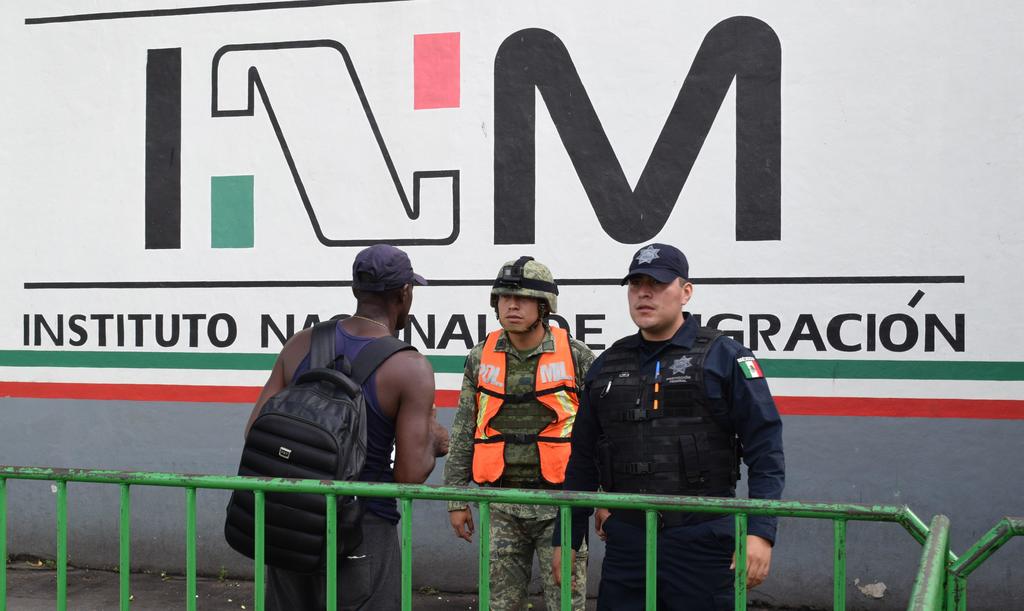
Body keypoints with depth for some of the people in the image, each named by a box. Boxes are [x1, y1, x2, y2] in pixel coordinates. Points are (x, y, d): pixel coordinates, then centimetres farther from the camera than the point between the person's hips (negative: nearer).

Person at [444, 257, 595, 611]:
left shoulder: (576, 357, -3)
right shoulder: (481, 359, 5)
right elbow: (463, 435, 9)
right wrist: (456, 499, 6)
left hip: (559, 504, -3)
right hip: (501, 508, 3)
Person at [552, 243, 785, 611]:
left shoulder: (725, 357, -1)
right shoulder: (607, 366, 13)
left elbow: (764, 450, -6)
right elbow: (583, 460, 17)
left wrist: (760, 532, -16)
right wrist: (566, 539, 16)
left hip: (701, 542, -4)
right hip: (625, 542, 4)